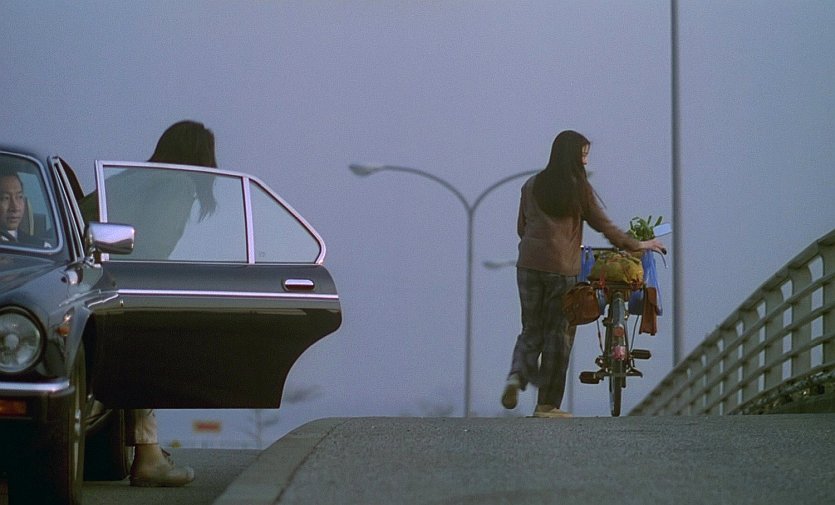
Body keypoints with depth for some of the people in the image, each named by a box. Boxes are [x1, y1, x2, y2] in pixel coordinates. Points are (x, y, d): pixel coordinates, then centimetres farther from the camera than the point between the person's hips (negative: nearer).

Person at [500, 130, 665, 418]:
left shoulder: (531, 186, 11)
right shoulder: (578, 188, -2)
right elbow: (603, 224, 3)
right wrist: (636, 245, 14)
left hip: (528, 264, 4)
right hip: (562, 266, -4)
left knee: (531, 328, 14)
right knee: (558, 333, 4)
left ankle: (517, 375, -14)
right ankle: (547, 404, 5)